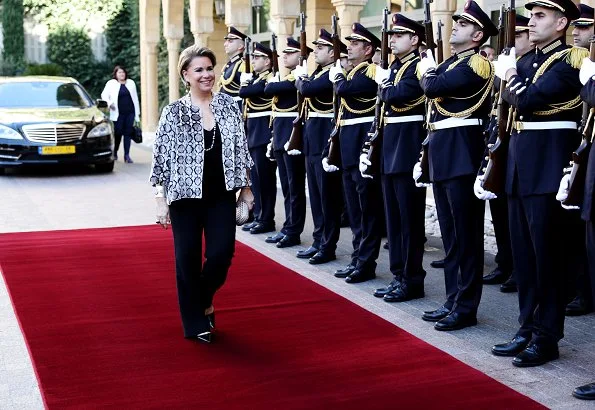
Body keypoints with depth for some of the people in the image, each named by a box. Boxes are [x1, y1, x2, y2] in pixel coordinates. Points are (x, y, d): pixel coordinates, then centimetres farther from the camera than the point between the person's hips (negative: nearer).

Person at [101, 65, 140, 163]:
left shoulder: (131, 83, 14)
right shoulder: (111, 83, 5)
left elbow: (135, 98, 15)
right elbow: (104, 95, 1)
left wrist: (137, 113, 11)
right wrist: (109, 103, -19)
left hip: (130, 112, 3)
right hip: (118, 113, -3)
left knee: (128, 133, 1)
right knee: (118, 133, -1)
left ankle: (127, 155, 4)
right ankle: (114, 153, 18)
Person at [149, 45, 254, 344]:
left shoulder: (229, 105, 2)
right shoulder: (174, 113, -6)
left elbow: (240, 150, 9)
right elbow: (161, 159, -5)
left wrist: (246, 187, 9)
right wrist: (161, 201, -7)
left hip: (222, 195, 2)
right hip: (186, 196, -2)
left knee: (221, 253, -4)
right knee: (188, 259, 4)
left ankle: (204, 300, 27)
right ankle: (195, 323, 19)